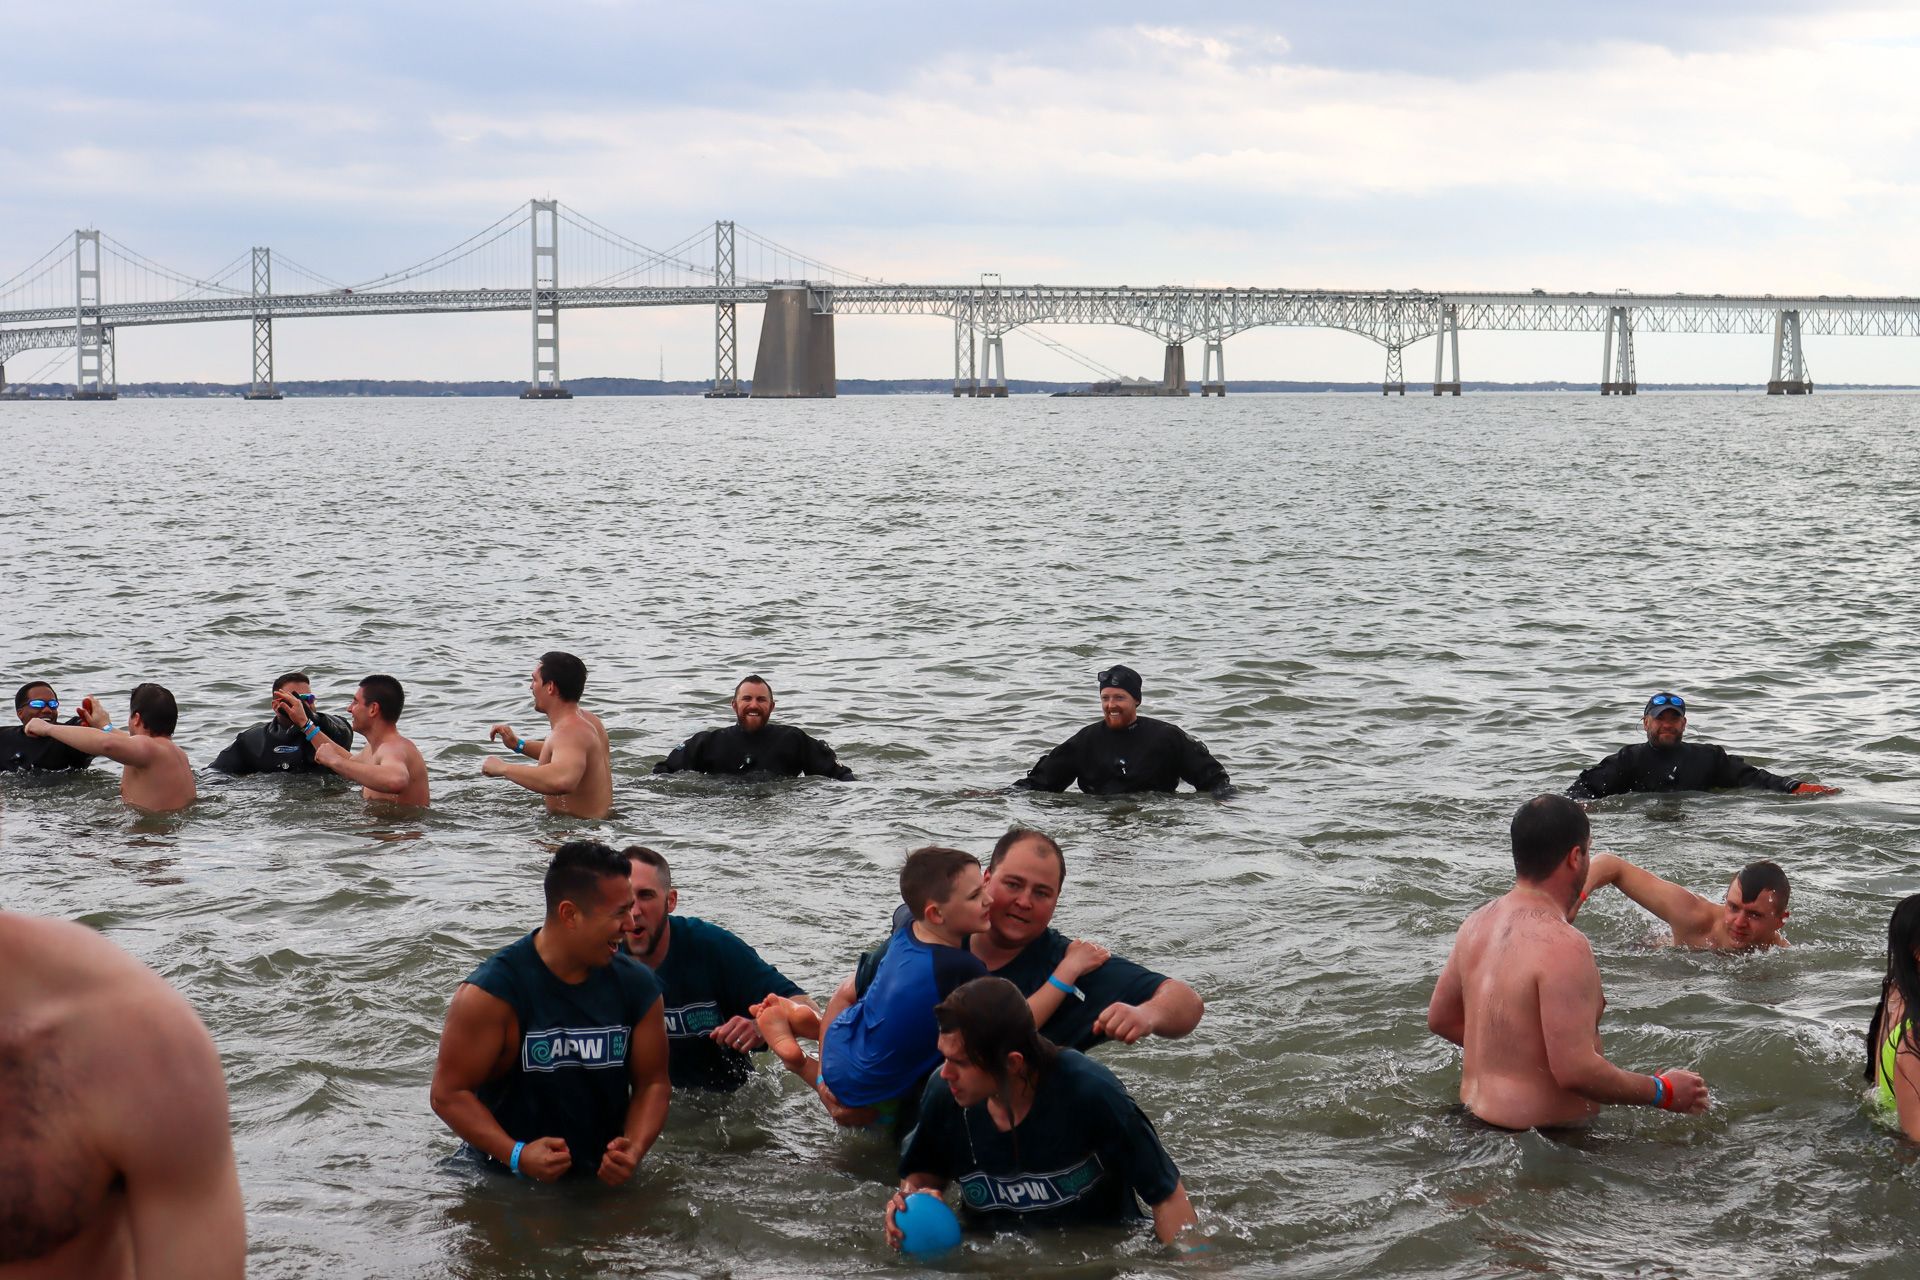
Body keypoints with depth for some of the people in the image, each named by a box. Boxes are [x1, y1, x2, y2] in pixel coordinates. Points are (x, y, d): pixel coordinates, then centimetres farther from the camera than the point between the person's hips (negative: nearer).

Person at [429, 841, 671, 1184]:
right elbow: (448, 1093, -11)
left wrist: (633, 1152, -11)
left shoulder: (638, 986, 1)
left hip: (604, 1180, 2)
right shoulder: (491, 993, -13)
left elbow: (652, 1083, 8)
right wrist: (516, 1155, -24)